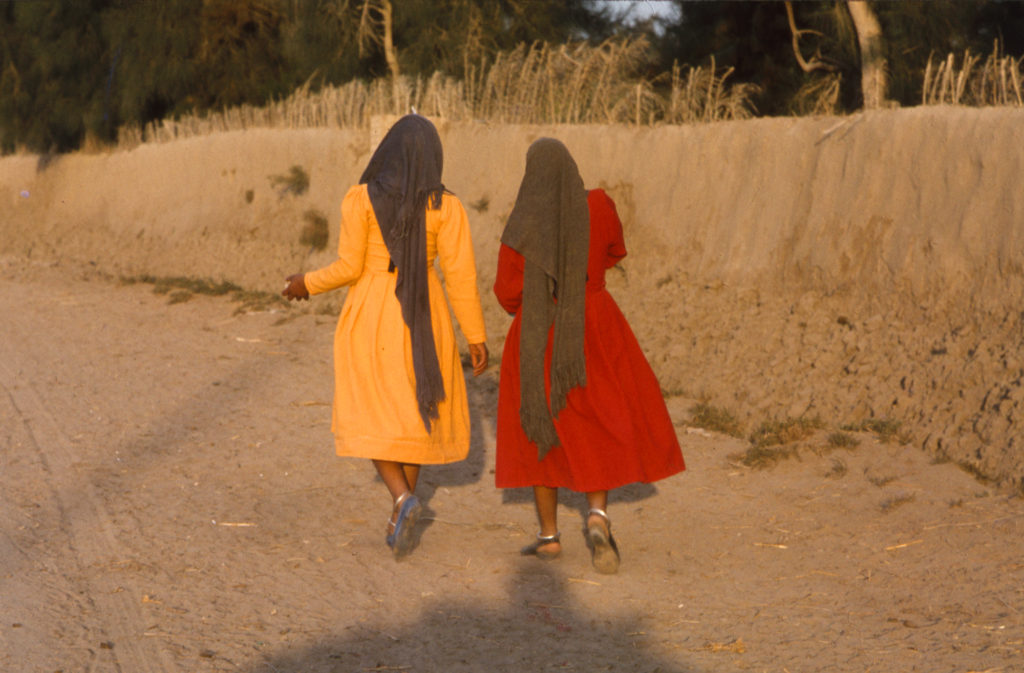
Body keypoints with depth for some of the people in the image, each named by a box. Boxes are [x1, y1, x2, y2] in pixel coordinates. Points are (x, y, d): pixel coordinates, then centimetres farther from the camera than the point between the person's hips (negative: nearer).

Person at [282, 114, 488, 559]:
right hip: (423, 318, 2)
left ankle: (403, 499, -17)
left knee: (374, 419, 9)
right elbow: (460, 274, -9)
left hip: (370, 317, -2)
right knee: (416, 412, 17)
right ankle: (399, 521, 17)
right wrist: (475, 335, -2)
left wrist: (308, 284, 8)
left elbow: (349, 268, -10)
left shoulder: (361, 199, -9)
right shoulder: (444, 205, -6)